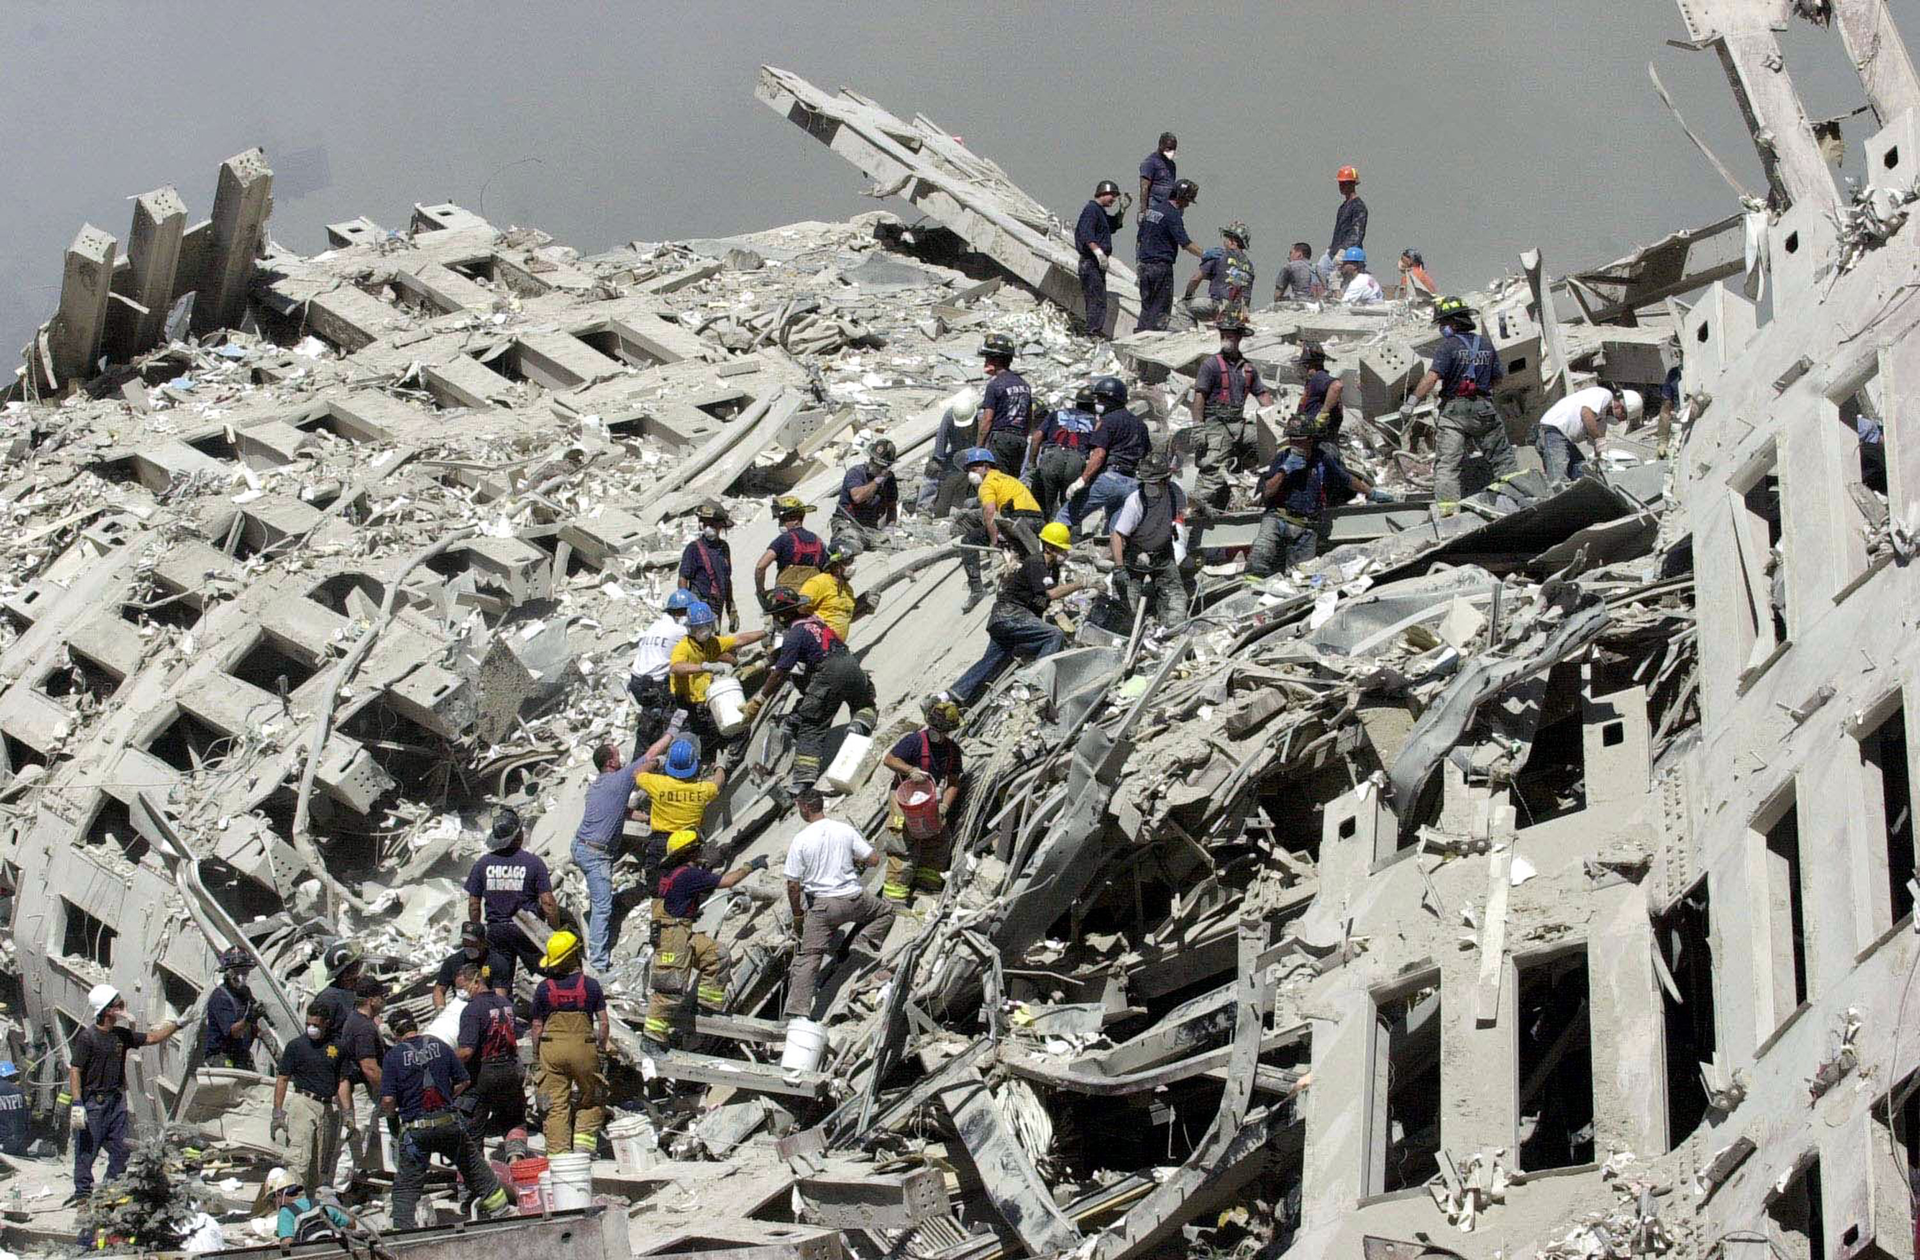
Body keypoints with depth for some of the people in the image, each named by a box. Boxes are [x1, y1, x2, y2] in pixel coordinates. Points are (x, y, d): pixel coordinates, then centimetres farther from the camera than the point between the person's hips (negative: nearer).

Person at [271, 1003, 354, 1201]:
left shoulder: (338, 1047, 9)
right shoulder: (296, 1045, 0)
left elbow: (342, 1082, 13)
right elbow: (282, 1079, 1)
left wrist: (348, 1114, 8)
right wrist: (277, 1112, -5)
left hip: (329, 1107, 4)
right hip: (303, 1103, -4)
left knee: (325, 1162, 8)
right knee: (300, 1157, -15)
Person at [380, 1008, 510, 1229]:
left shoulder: (393, 1055, -6)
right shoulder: (440, 1045, 5)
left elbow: (387, 1099, -11)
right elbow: (464, 1081, 8)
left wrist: (393, 1113, 10)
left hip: (415, 1128, -3)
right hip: (449, 1123, 3)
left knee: (406, 1185, 5)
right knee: (475, 1167, 19)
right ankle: (500, 1211, 26)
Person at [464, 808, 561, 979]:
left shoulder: (483, 864, -2)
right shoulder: (534, 862, -11)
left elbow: (473, 905, 2)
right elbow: (548, 903, -12)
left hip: (495, 932, 3)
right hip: (527, 931, -3)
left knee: (500, 985, 8)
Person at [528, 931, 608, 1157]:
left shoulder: (543, 988, -3)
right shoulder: (590, 985, -5)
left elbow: (537, 1028, 1)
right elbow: (604, 1024, -3)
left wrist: (537, 1054, 15)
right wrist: (601, 1049, 12)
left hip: (552, 1048, 1)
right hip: (584, 1049, -1)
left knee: (556, 1106, 5)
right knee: (591, 1101, 17)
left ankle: (558, 1152, 2)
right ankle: (584, 1140, 2)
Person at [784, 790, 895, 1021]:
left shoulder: (800, 839, -8)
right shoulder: (845, 830, -2)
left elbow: (793, 884, -8)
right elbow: (874, 860, 1)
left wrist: (797, 915, 5)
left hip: (820, 904, -1)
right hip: (852, 899, 1)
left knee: (807, 957, 1)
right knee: (885, 911, 29)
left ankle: (797, 1012, -6)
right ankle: (862, 942, 7)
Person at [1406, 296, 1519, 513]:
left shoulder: (1449, 345, -10)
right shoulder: (1486, 344, 8)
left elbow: (1432, 377, -20)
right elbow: (1497, 378, 14)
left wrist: (1413, 401, -17)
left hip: (1454, 411, -4)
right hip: (1484, 409, 4)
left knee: (1446, 462, -4)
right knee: (1502, 456, 18)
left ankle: (1446, 504, -15)